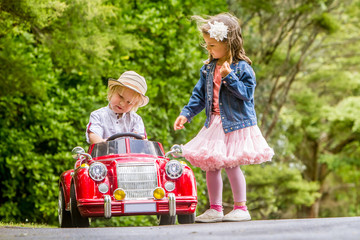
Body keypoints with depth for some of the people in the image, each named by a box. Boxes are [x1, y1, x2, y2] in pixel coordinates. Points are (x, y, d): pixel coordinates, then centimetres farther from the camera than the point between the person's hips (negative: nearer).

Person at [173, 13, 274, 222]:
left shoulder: (242, 67, -9)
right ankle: (215, 209, 15)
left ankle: (241, 208, 5)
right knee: (211, 165, 6)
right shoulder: (208, 68, 10)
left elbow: (247, 92, -15)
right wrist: (186, 114, 6)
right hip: (214, 124, 7)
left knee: (231, 164, -8)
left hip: (236, 124, -7)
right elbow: (199, 95, 14)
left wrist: (229, 77, -24)